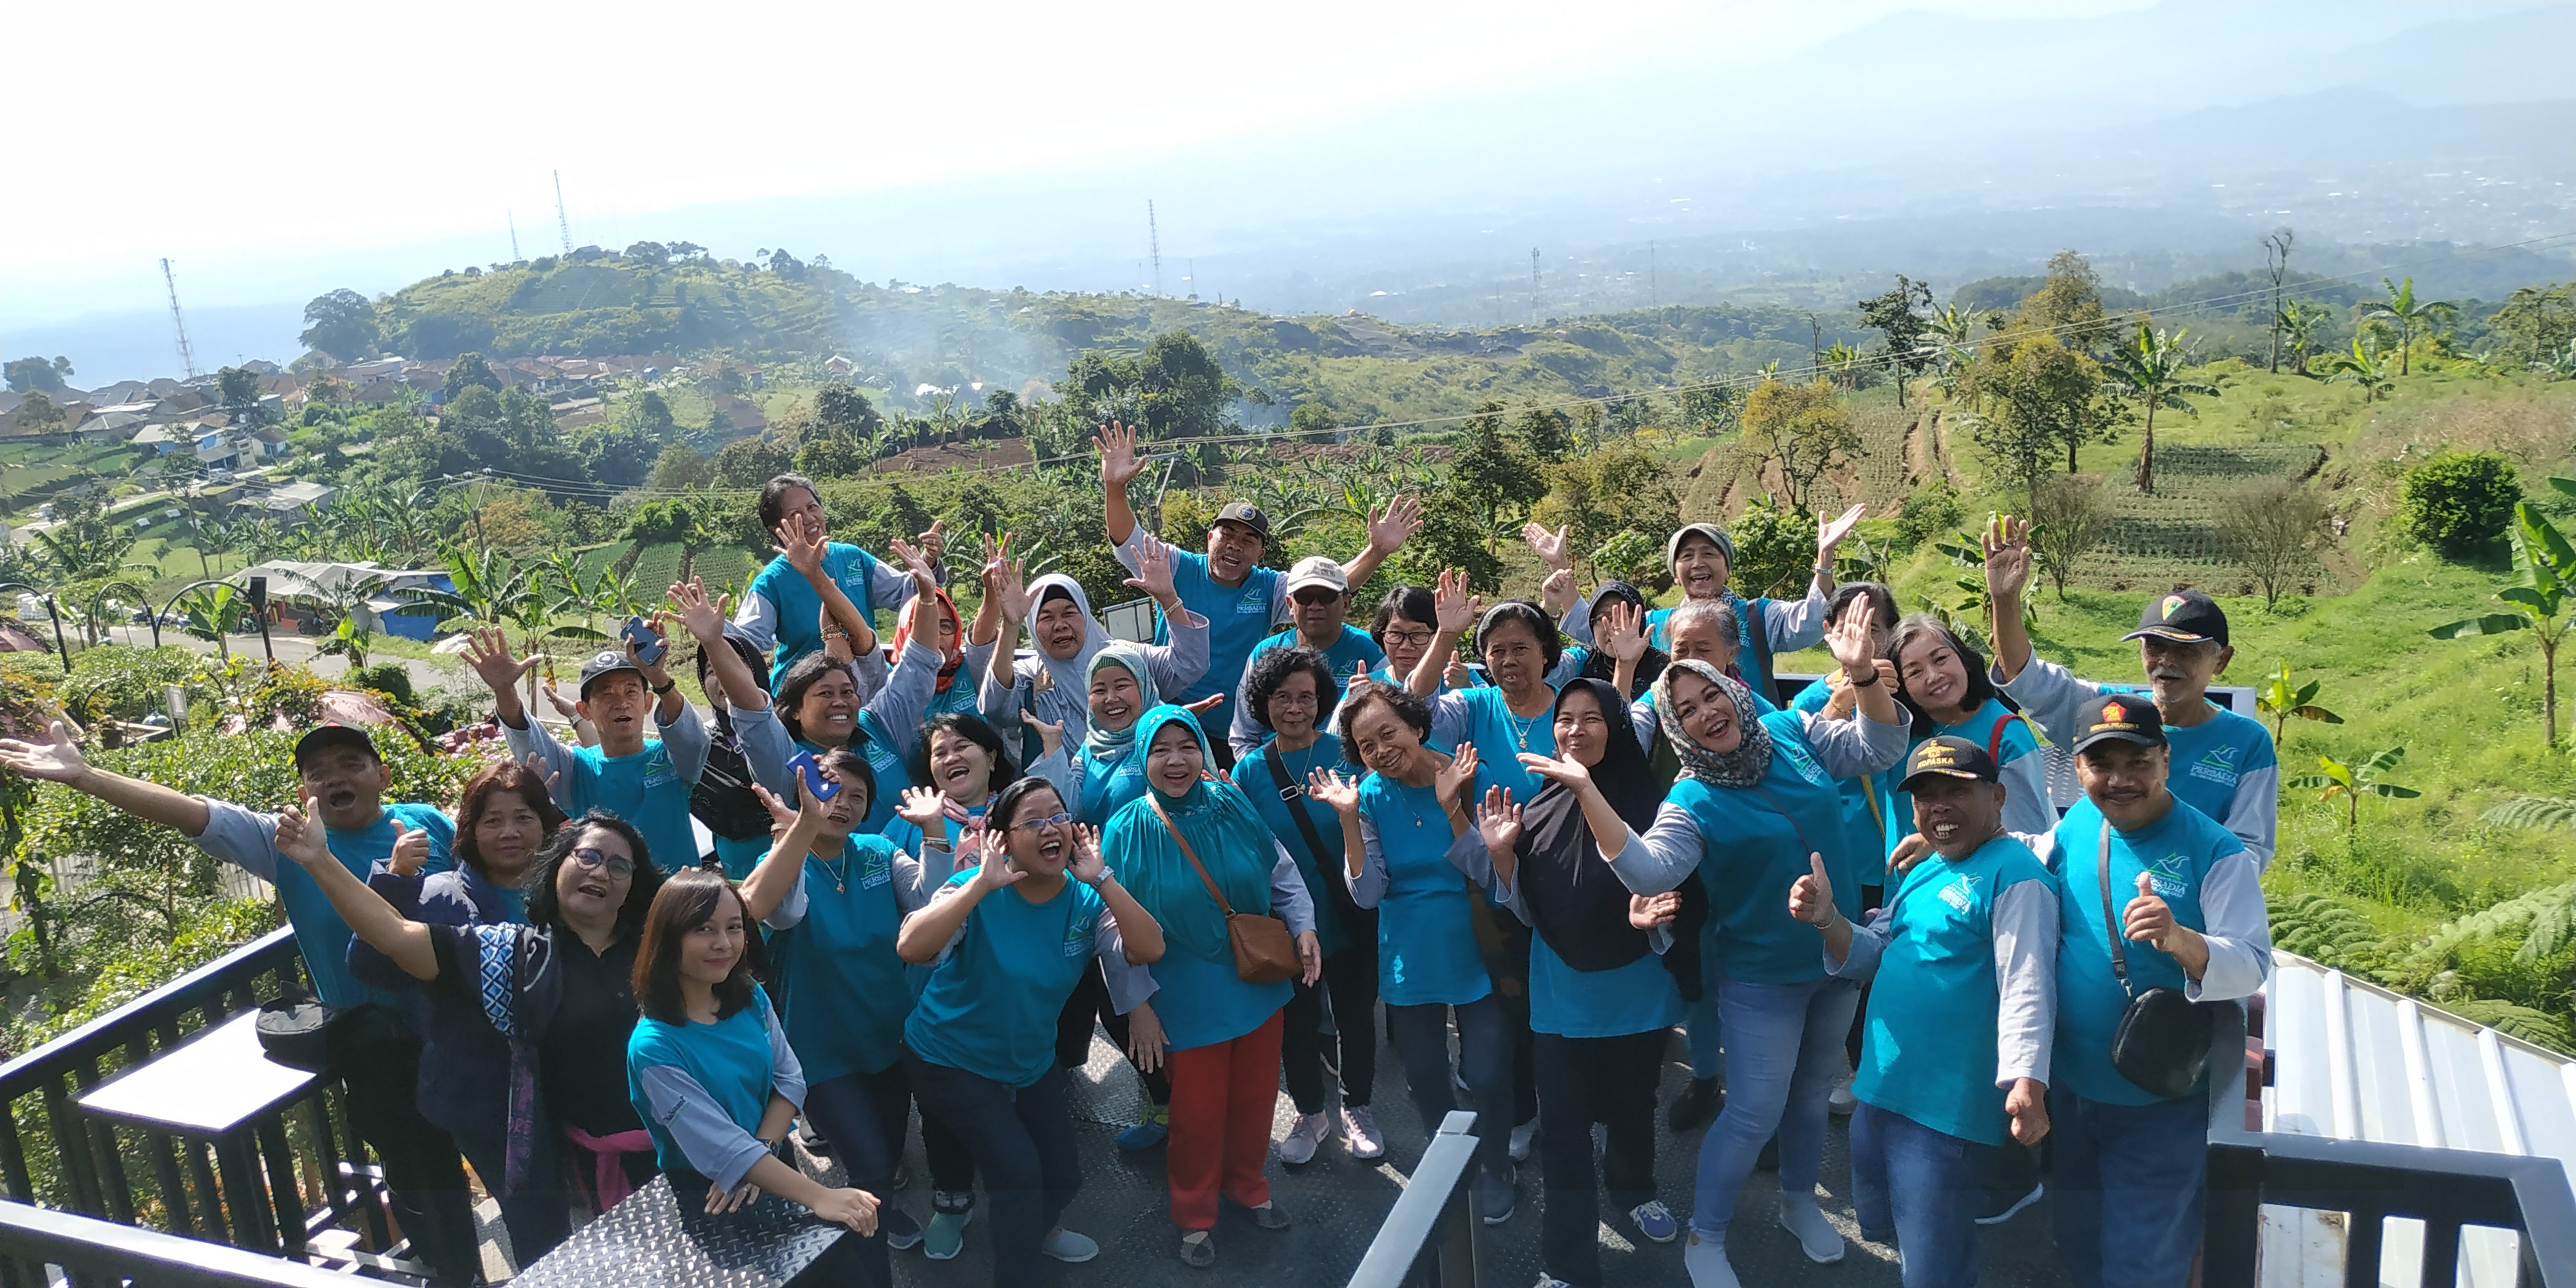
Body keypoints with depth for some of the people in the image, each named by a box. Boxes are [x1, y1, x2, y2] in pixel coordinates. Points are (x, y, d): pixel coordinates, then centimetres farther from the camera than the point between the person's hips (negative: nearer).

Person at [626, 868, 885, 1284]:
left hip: (771, 1172, 6)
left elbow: (790, 1080, 2)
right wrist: (818, 1197, -28)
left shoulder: (751, 999, 0)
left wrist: (757, 1153, -16)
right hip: (708, 1198, -5)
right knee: (838, 1262, -21)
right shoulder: (654, 1046, -20)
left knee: (866, 1243, -13)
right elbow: (719, 1145, -24)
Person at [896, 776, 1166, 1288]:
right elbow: (911, 947, -39)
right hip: (951, 1063, -5)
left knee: (1063, 1174, 13)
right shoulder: (978, 891, -23)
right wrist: (982, 883, -42)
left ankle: (1035, 1231, 49)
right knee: (1018, 1168, -17)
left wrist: (1101, 879, -34)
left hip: (1031, 1062, 5)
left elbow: (1149, 950, -27)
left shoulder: (1086, 901, -12)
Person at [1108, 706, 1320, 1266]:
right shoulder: (1127, 831, -13)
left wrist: (1303, 927, -7)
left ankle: (1245, 1184, 44)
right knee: (1198, 1110, 8)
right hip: (1189, 1000, -3)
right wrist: (1136, 1004, -9)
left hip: (1259, 984, 3)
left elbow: (1282, 871, 5)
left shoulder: (1232, 804, -6)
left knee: (1255, 1095, 18)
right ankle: (1194, 1216, 33)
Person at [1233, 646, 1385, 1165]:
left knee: (1356, 1014, 15)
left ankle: (1356, 1108, 37)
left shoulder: (1344, 753, -8)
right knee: (1296, 1021, 15)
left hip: (1350, 920, -1)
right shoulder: (1250, 770, -5)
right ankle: (1310, 1113, 37)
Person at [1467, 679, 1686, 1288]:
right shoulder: (1539, 810, -4)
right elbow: (1527, 913, 0)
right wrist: (1501, 854, -17)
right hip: (1563, 997, 1)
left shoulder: (1650, 804, -13)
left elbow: (1671, 893, -5)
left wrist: (1653, 915, -27)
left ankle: (1633, 1189, 50)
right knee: (1563, 1127, 1)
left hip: (1637, 994, -1)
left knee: (1632, 1107, 20)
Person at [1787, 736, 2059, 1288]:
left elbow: (2026, 987, -21)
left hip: (1946, 1110, -9)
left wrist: (2027, 1083, -33)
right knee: (1880, 1231, 23)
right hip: (1880, 1091, 9)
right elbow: (1873, 957, 17)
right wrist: (1827, 920, -3)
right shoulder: (1925, 871, 15)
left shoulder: (2014, 875, -13)